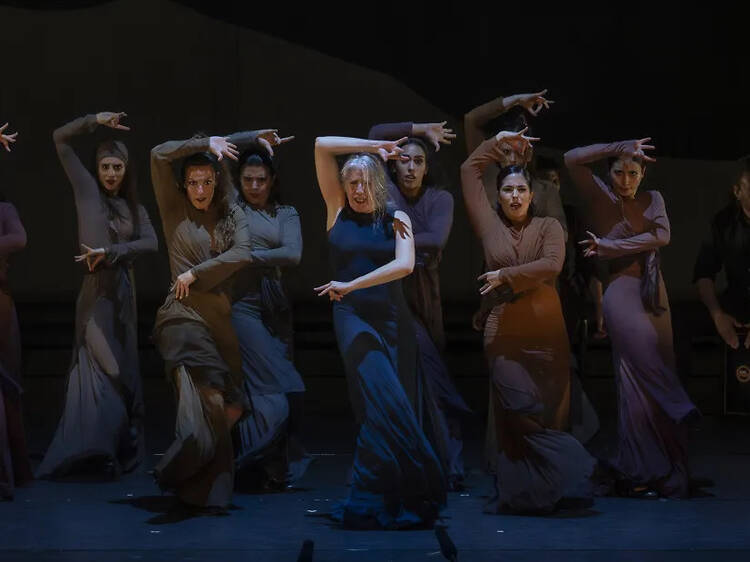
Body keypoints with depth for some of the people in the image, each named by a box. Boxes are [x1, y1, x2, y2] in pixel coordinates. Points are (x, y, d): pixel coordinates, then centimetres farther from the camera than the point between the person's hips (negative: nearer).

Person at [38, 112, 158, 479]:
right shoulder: (87, 190, 3)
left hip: (122, 293, 4)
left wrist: (110, 251, -16)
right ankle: (89, 453, -8)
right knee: (100, 372, -9)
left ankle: (118, 451, 13)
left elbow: (150, 243, -5)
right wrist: (94, 121, -7)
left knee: (121, 372, 7)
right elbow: (61, 140, -1)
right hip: (96, 293, -4)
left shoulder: (134, 208, 13)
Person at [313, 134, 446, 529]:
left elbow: (404, 265, -13)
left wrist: (351, 285, -17)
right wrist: (375, 146, 2)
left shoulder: (396, 219, 5)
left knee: (395, 410, 1)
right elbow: (321, 146, 1)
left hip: (392, 319, 2)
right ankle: (379, 501, -9)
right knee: (385, 406, -13)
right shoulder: (338, 209, 6)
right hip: (353, 317, -2)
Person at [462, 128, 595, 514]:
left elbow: (551, 265, -12)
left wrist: (505, 276, -9)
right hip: (505, 334, 1)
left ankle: (548, 489, 4)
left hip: (545, 333, -1)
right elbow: (469, 170, 14)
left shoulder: (548, 227, 6)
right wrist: (499, 142, 14)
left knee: (547, 415, -1)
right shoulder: (489, 225, 10)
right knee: (518, 413, -10)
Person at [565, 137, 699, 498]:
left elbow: (662, 236, -4)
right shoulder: (600, 196, 4)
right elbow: (572, 159, -10)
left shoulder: (652, 199, 13)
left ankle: (667, 472, 4)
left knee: (654, 376, 1)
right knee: (642, 375, -16)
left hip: (654, 293, 4)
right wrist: (620, 147, -6)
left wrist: (610, 246, -11)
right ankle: (640, 472, -12)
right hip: (622, 290, -4)